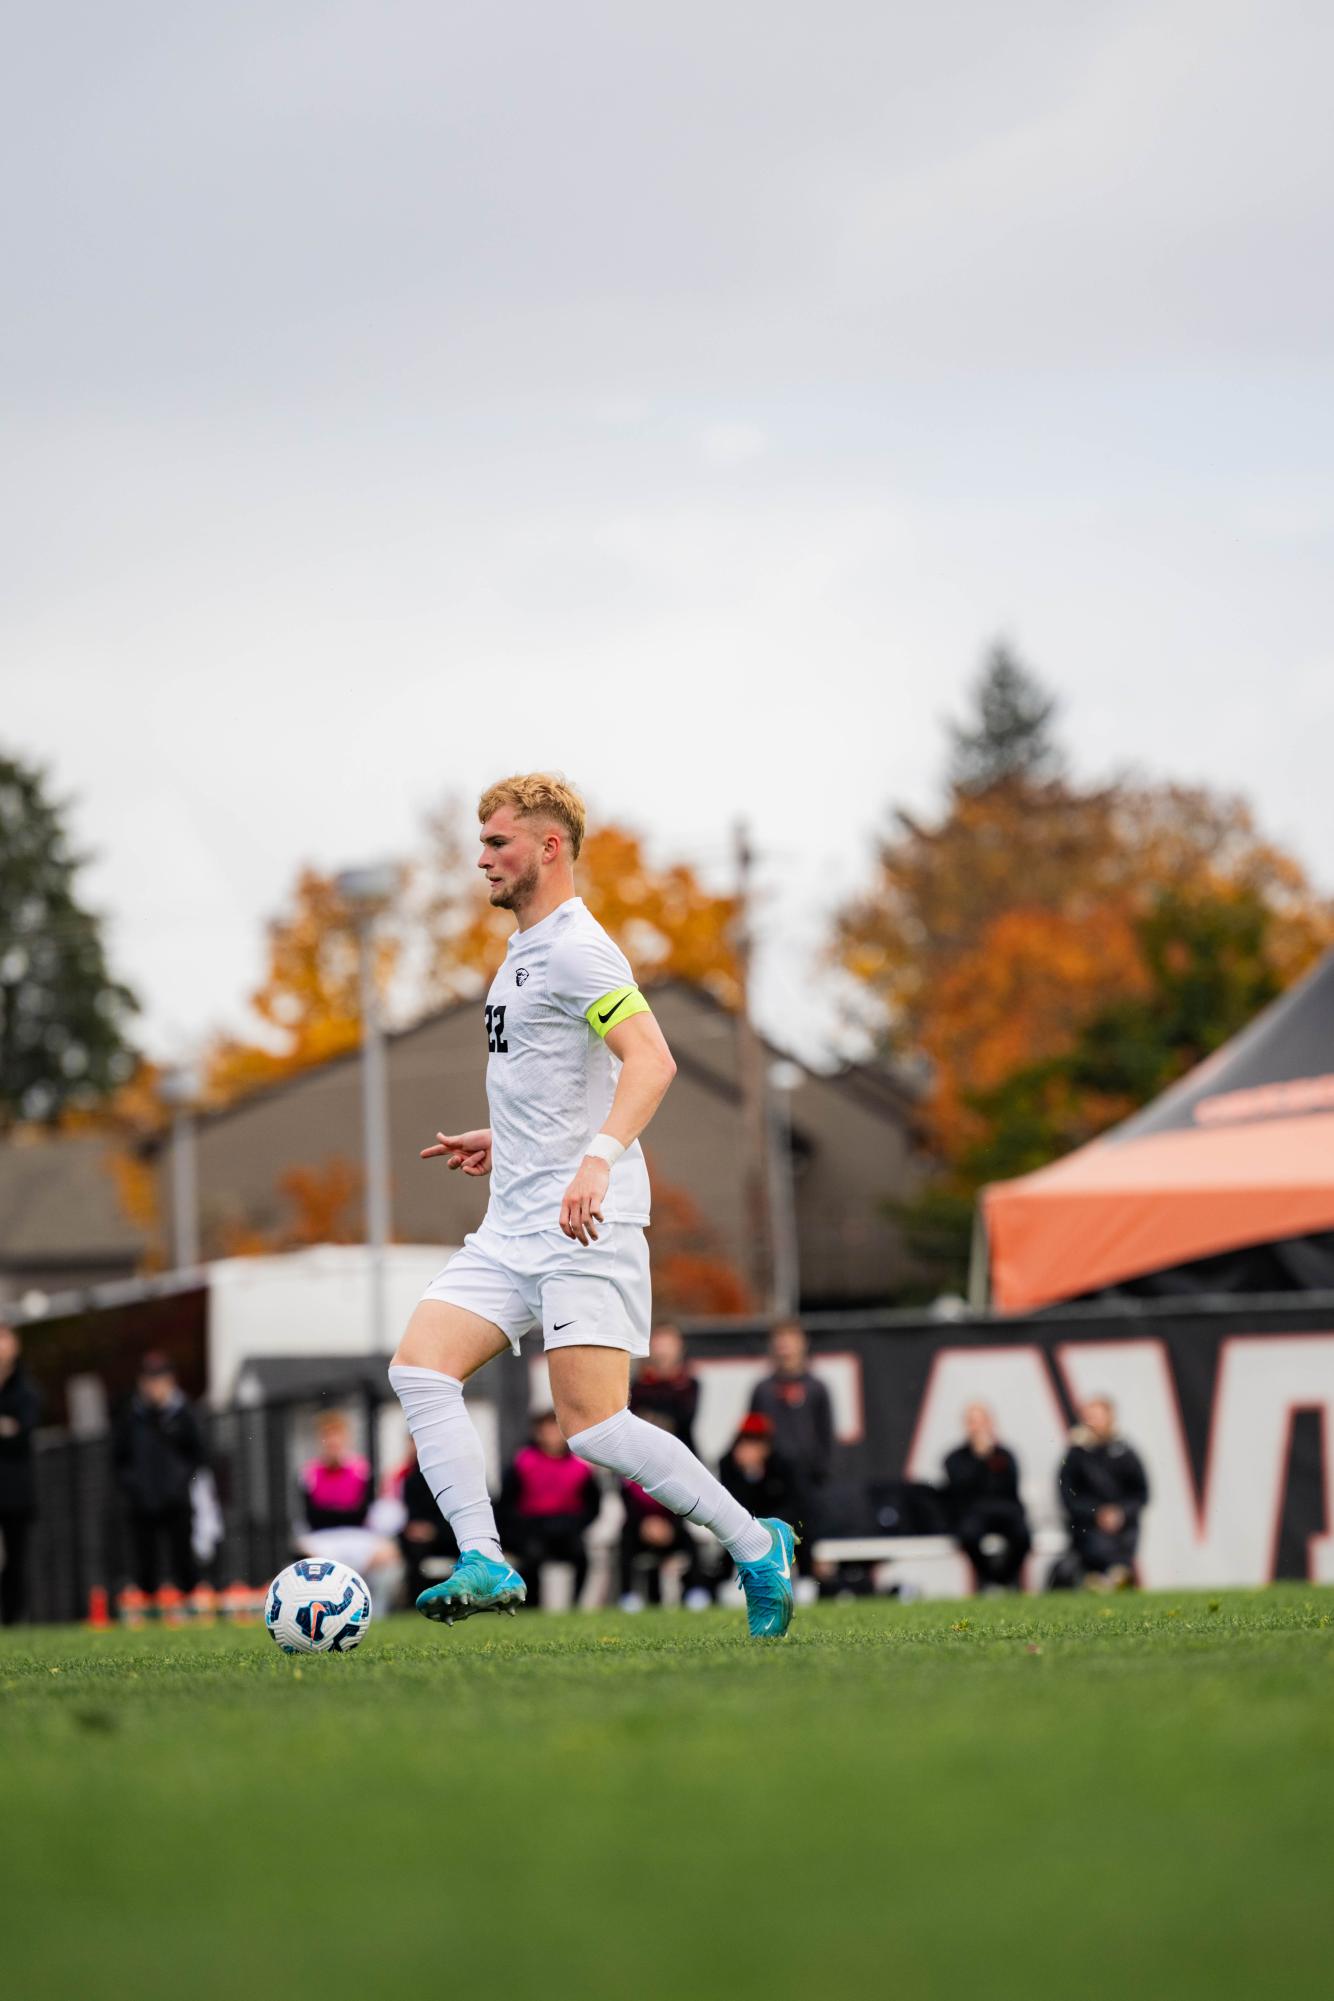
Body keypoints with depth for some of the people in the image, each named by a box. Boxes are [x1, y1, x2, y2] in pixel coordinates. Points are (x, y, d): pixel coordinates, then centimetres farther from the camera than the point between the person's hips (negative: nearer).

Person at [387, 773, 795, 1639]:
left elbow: (651, 1060, -24)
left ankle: (757, 1548, 1)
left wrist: (597, 1159, -36)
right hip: (514, 1226, 10)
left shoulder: (576, 947, -11)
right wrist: (502, 1140, 30)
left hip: (584, 1222, -10)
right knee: (419, 1366, -7)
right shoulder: (526, 950, 21)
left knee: (594, 1426, -14)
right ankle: (485, 1563, -11)